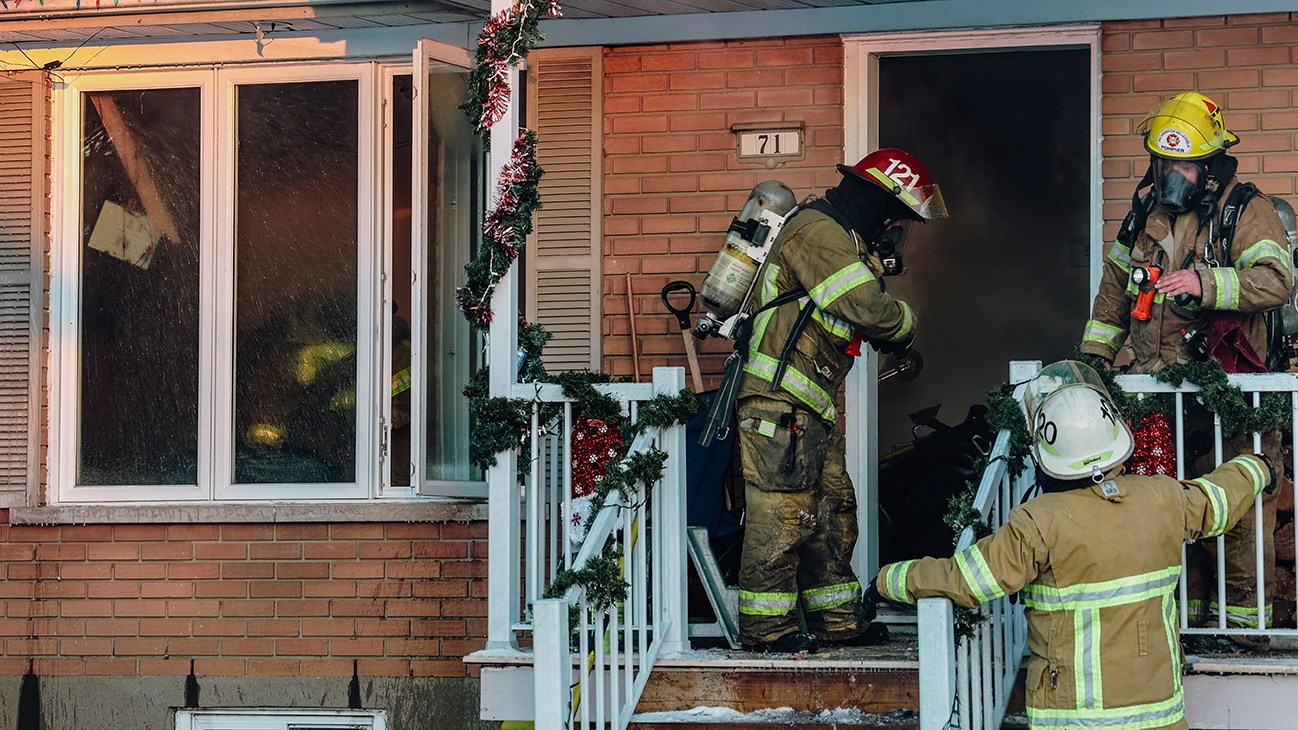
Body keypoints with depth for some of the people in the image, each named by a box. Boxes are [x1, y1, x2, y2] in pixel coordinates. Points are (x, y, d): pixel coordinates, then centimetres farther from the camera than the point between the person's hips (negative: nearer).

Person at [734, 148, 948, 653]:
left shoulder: (843, 238, 20)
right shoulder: (818, 232, -14)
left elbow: (856, 315, 23)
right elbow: (868, 308, -21)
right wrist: (904, 324, -2)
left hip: (812, 406, 11)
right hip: (779, 400, -11)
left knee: (832, 511, 14)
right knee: (782, 511, -8)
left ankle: (837, 622, 21)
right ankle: (767, 626, -3)